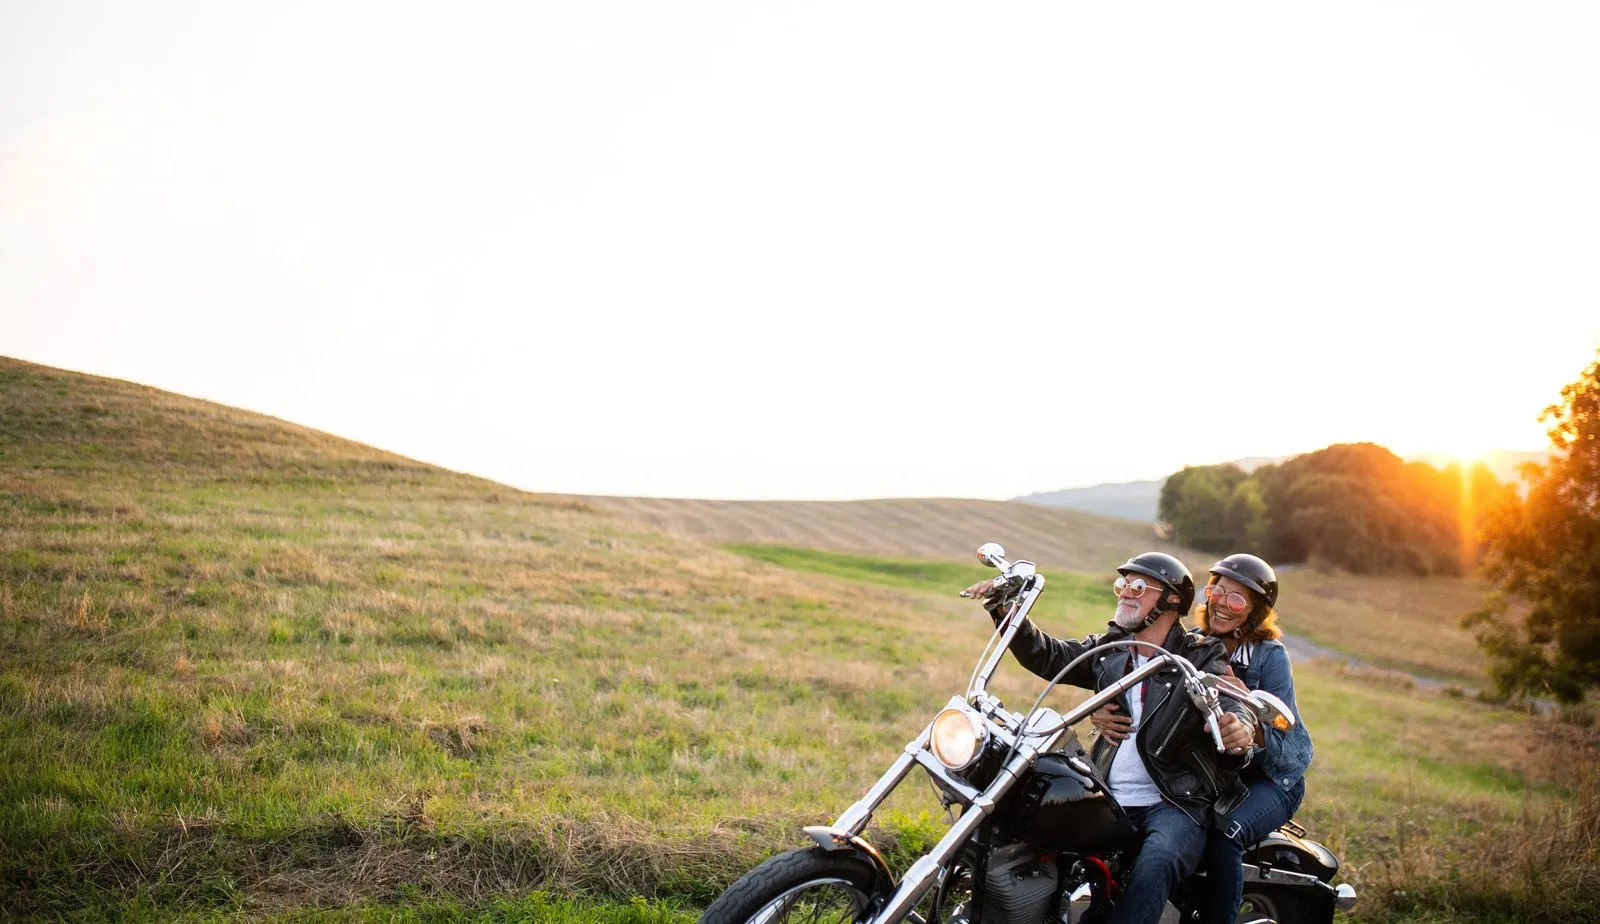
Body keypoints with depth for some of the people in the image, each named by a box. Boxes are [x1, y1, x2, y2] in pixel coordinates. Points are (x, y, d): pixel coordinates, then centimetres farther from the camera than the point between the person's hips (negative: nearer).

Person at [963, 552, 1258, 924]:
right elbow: (1047, 656, 6)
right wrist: (1006, 610, -10)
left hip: (1178, 805, -4)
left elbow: (1231, 705, -17)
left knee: (1151, 870, -35)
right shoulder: (1109, 650, 14)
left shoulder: (1202, 657, 0)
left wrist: (1240, 729, -42)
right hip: (1110, 802, 5)